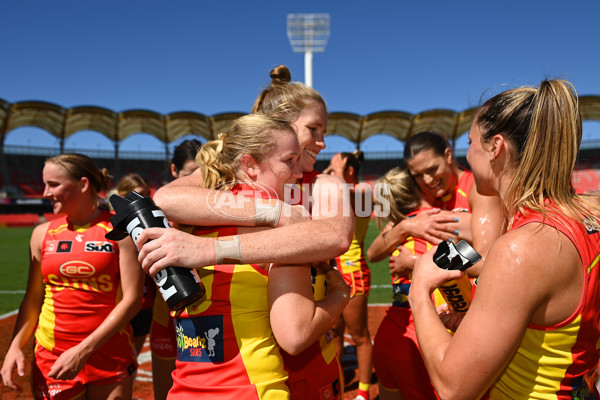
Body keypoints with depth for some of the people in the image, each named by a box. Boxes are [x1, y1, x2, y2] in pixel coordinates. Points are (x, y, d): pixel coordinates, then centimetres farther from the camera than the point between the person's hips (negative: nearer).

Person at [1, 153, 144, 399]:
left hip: (110, 358, -3)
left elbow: (132, 298, -11)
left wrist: (83, 351, -15)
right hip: (51, 359, 3)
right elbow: (33, 299, 10)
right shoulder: (43, 234, 6)